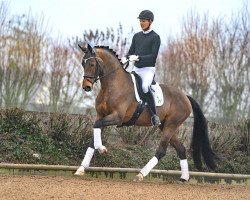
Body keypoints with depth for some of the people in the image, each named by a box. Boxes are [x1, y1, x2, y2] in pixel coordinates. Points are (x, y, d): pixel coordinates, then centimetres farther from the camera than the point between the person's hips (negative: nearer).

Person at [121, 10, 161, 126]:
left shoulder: (155, 37, -4)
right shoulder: (136, 36, 14)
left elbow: (153, 56, -13)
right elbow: (131, 51, 14)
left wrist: (138, 57, -24)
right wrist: (125, 58, -9)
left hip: (148, 69, -7)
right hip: (136, 69, 7)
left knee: (145, 87, -33)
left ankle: (154, 115, -28)